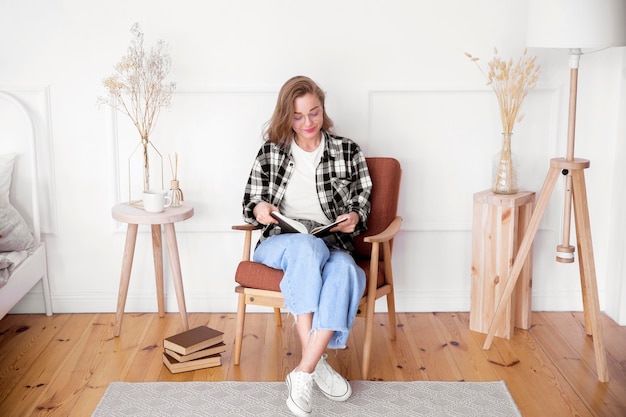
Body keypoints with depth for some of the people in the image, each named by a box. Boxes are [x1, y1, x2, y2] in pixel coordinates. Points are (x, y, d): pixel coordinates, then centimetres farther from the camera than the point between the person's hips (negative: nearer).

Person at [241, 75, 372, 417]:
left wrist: (354, 217, -13)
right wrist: (259, 209, -11)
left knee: (346, 269, -37)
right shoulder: (270, 152, 10)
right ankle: (317, 362, -33)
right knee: (307, 246, -38)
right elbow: (249, 204, 14)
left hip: (331, 246, 1)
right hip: (280, 244, 0)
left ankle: (303, 373, -35)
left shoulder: (347, 152, 9)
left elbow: (362, 203, 12)